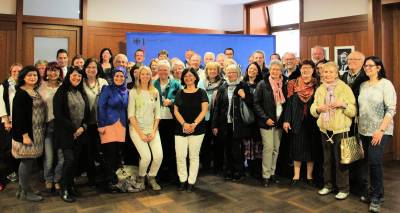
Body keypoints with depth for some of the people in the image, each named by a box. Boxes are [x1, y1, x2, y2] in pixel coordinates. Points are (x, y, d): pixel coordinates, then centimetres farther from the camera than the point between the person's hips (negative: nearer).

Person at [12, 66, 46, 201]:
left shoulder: (36, 91, 13)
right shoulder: (21, 93, -11)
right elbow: (19, 116, -17)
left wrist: (41, 131, 13)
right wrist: (24, 135, -21)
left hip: (37, 133, 8)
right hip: (26, 133, -8)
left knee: (29, 161, 13)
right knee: (27, 161, -1)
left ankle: (22, 189, 26)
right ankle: (25, 192, 12)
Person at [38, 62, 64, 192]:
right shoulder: (41, 87, 4)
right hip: (47, 124, -1)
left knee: (61, 156, 2)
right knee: (48, 156, -1)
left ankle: (57, 180, 23)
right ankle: (48, 180, 23)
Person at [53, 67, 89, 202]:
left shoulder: (81, 93, 12)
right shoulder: (61, 92, -6)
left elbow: (86, 112, 13)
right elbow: (58, 114, -13)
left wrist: (83, 127, -4)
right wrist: (74, 128, -14)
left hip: (80, 132, 5)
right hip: (66, 132, -5)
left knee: (76, 160, 6)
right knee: (69, 159, -11)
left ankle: (71, 186, 21)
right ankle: (64, 190, 5)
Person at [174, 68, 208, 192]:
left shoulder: (201, 93, 4)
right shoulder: (179, 93, 10)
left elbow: (204, 110, -3)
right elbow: (175, 111, 5)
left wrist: (194, 124, -16)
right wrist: (184, 123, -11)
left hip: (197, 129, -2)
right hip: (181, 129, 2)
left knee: (194, 156, 3)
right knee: (180, 156, -2)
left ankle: (191, 182, 15)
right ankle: (182, 180, 16)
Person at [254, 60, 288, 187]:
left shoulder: (284, 84, 8)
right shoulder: (262, 84, -4)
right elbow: (256, 103, -7)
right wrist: (265, 118, -14)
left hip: (279, 121, 4)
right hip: (266, 121, -4)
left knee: (276, 149, 9)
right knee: (268, 147, -7)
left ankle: (272, 173, 21)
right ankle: (266, 175, 4)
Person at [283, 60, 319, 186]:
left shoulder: (317, 85, 2)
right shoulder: (293, 84, 2)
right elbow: (289, 103, 1)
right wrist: (286, 120, -6)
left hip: (312, 121, 0)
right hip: (297, 120, 0)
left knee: (311, 148, 7)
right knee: (297, 147, 5)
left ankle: (309, 176, 19)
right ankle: (296, 176, 15)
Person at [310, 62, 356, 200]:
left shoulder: (345, 88, -4)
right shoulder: (320, 90, 9)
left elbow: (353, 111, -6)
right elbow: (312, 110, 12)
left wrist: (343, 104, -22)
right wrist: (318, 108, -8)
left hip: (340, 129, -4)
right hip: (325, 130, 5)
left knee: (340, 160, 1)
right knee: (327, 159, 14)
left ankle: (343, 188, 16)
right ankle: (328, 185, 28)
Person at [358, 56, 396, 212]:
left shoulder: (386, 84, -6)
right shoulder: (363, 85, 10)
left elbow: (391, 110, -11)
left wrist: (381, 130, -18)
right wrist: (359, 127, 5)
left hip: (380, 131, -5)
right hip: (364, 131, 5)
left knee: (375, 161, -11)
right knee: (367, 162, 8)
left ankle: (377, 197, 5)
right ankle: (368, 192, 23)